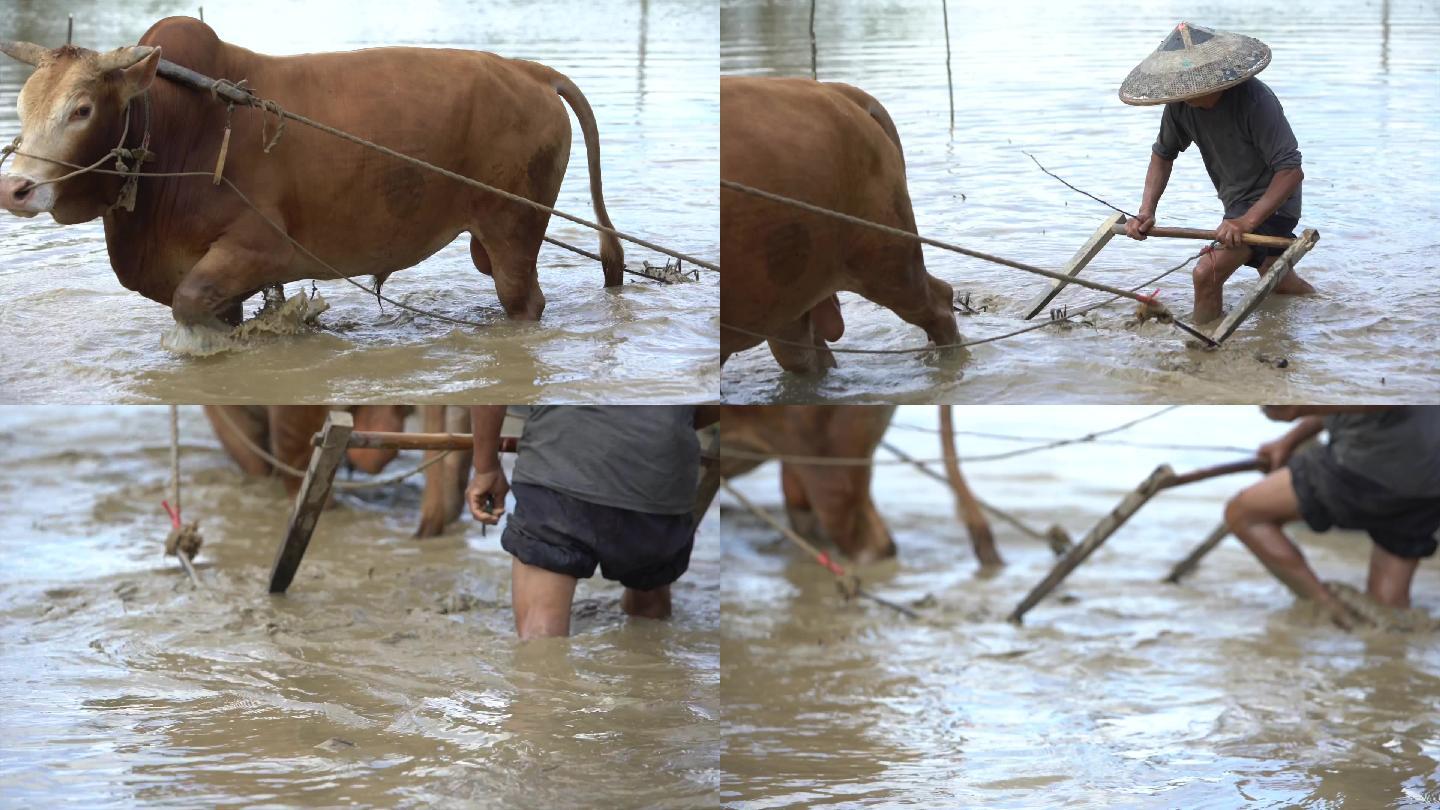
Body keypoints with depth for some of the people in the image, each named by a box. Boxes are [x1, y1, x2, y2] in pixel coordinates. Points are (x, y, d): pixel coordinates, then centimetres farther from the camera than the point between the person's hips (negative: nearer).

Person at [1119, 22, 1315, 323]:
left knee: (1207, 273, -26)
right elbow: (1163, 153, 7)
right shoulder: (1181, 104, -10)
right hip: (1238, 203, 8)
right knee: (1279, 284, 28)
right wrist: (1146, 211, -6)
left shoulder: (1255, 100, -31)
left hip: (1270, 204, -8)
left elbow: (1291, 170, -32)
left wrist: (1247, 221, -39)